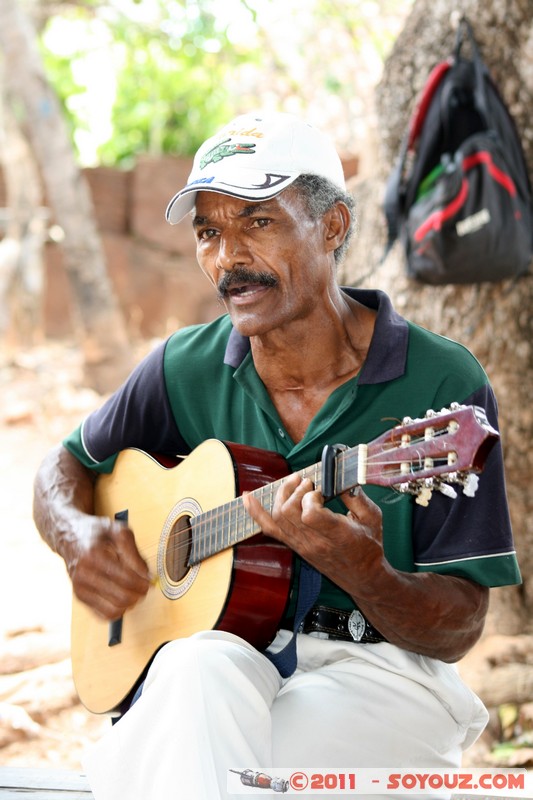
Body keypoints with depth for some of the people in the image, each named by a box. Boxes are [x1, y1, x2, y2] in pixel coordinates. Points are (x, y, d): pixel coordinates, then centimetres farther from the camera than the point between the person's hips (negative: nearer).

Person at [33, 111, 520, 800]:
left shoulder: (443, 386, -8)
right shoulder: (186, 370, 4)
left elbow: (457, 630, -7)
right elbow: (65, 468, 20)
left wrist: (362, 573, -28)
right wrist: (79, 537, -3)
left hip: (377, 667, -4)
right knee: (199, 669, -34)